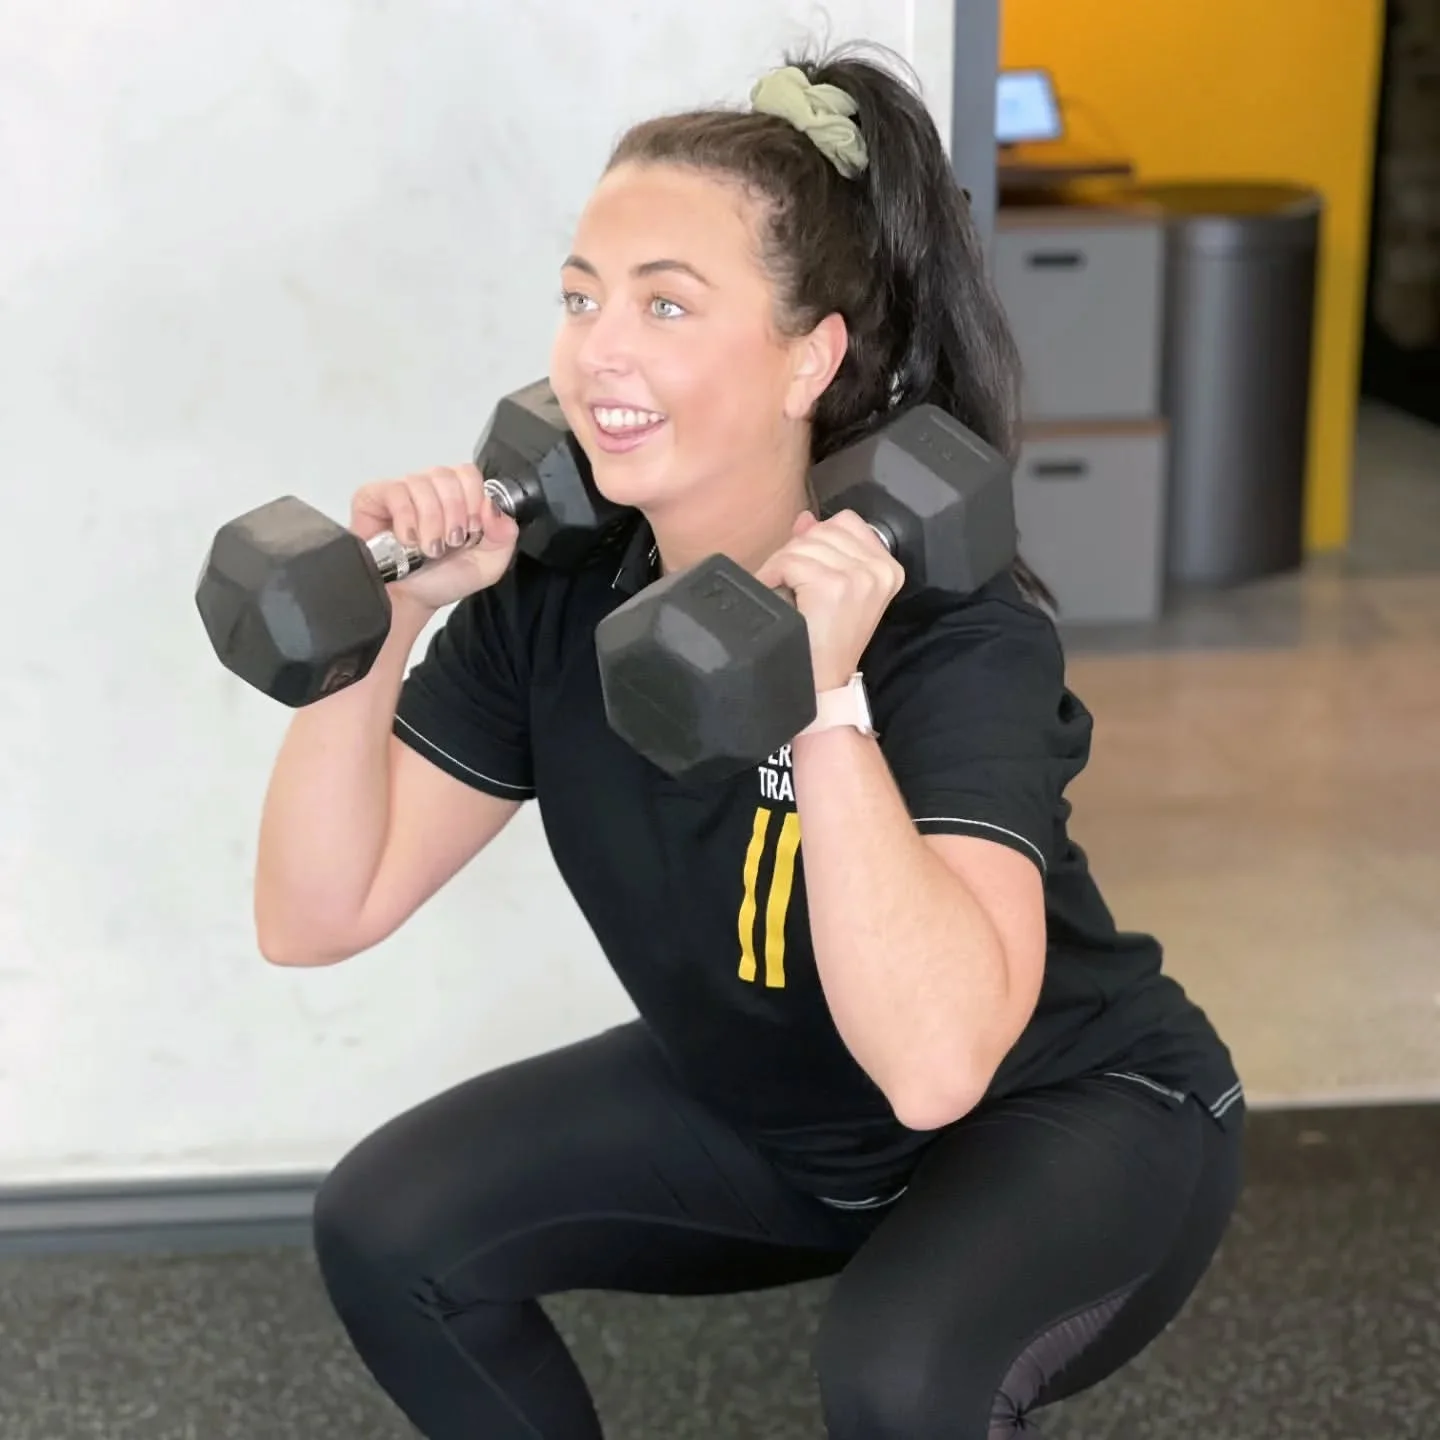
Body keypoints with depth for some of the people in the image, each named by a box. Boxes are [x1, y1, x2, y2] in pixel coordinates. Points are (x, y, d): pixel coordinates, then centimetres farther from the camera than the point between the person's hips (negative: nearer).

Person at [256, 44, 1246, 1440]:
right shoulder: (554, 590, -15)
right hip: (763, 1111, 6)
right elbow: (316, 915, -14)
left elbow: (933, 1062, -43)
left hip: (1073, 1111, -5)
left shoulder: (952, 625, -31)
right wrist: (384, 615, -25)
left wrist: (822, 695, -47)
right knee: (387, 1228, -9)